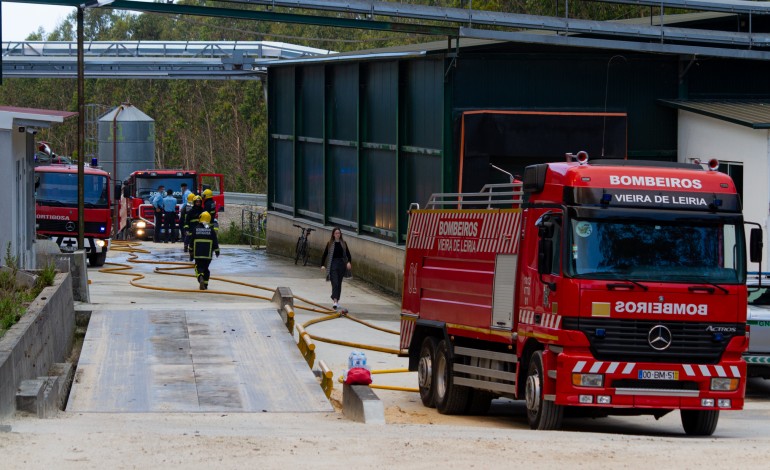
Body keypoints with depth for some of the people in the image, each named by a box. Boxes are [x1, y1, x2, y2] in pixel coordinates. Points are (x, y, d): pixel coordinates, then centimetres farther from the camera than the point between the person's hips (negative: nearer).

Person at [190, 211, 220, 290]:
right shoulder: (211, 230, -2)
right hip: (208, 254, 1)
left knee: (199, 267, 2)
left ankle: (200, 278, -27)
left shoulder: (196, 229, -1)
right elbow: (215, 242, 0)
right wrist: (217, 251, 9)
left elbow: (191, 241, 5)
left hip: (197, 253, -1)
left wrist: (191, 250, 17)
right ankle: (205, 284, 17)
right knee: (206, 268, 14)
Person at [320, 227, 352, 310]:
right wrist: (322, 265, -8)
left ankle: (337, 300, 23)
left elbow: (348, 254, 5)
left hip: (341, 264, 3)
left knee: (339, 283, 11)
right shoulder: (330, 244, -1)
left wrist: (348, 262, -13)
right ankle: (335, 301, -21)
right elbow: (325, 254, 1)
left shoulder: (343, 243, 6)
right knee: (335, 283, -13)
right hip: (333, 264, -3)